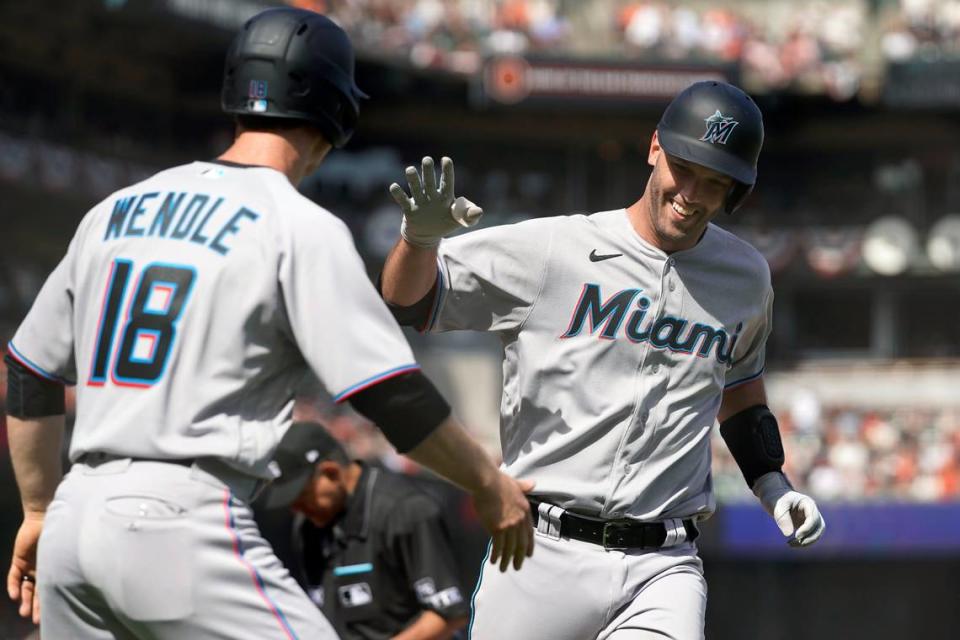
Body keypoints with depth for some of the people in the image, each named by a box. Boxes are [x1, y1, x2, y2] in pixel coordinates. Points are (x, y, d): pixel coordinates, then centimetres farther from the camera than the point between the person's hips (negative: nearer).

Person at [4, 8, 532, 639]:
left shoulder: (116, 210, 16)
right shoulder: (301, 227, -4)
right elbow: (390, 392, -9)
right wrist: (489, 485, 4)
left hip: (77, 515, 7)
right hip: (183, 523, -7)